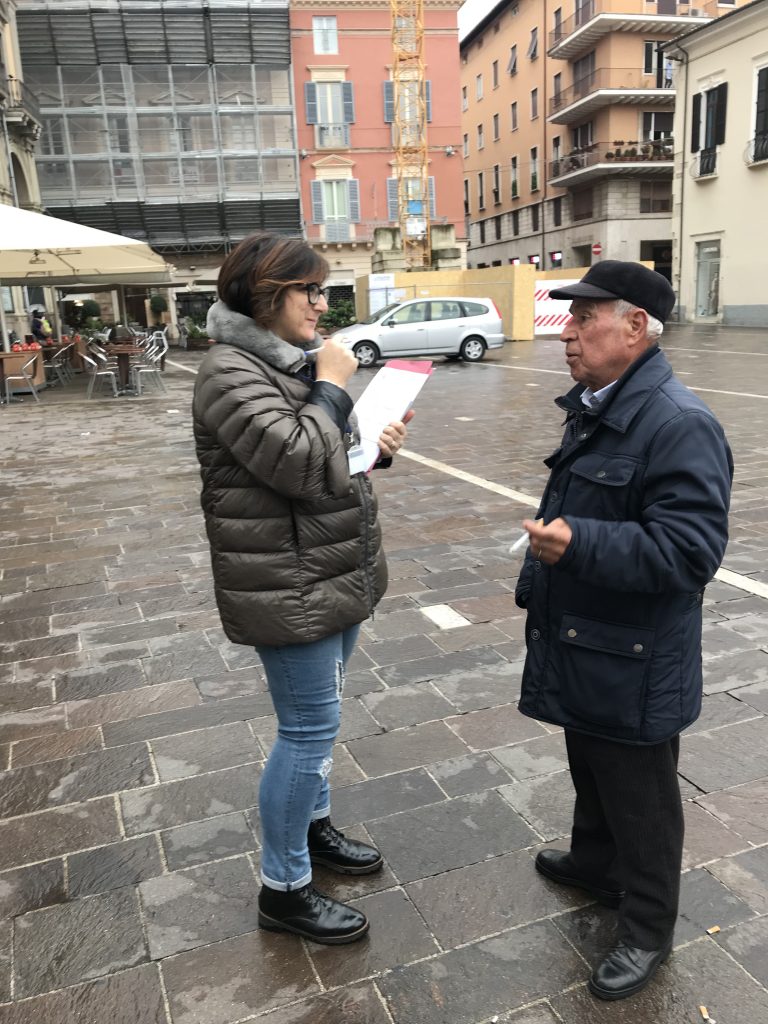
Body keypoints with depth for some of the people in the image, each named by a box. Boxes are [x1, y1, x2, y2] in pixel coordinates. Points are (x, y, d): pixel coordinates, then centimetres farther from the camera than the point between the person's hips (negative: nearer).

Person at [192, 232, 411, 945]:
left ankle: (313, 827, 41)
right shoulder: (232, 373, -18)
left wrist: (376, 444, 2)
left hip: (337, 571, 9)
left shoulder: (295, 360, 11)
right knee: (310, 727, -1)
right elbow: (300, 466, -28)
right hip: (291, 587, -9)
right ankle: (282, 889, 17)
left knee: (316, 719, 21)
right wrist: (333, 389, -17)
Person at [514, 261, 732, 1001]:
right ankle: (595, 865, 50)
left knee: (638, 796, 10)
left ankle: (647, 929, 31)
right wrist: (540, 585, 24)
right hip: (578, 645, 9)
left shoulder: (679, 424, -24)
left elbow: (689, 548, -30)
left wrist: (579, 545, -38)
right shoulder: (594, 408, 8)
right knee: (589, 768, 27)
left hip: (633, 662, -9)